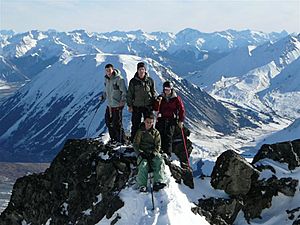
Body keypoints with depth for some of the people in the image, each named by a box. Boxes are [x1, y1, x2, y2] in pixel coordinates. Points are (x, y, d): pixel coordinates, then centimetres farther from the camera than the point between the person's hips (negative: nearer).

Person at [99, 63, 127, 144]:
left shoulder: (119, 79, -16)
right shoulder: (106, 79, 8)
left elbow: (124, 92, -15)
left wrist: (123, 100, -28)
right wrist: (103, 97, 10)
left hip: (117, 105, -8)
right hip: (109, 105, 8)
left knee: (117, 124, -4)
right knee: (108, 122, 14)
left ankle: (120, 140, 9)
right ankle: (113, 138, 30)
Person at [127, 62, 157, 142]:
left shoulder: (150, 80, 2)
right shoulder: (133, 81, -1)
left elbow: (153, 93, 11)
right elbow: (129, 94, 3)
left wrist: (154, 104, 7)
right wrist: (130, 105, -2)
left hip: (148, 106, 1)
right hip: (136, 106, -1)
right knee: (135, 124, 3)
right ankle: (133, 141, 12)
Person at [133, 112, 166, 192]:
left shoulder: (156, 133, 12)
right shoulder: (140, 132, 8)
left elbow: (158, 146, 7)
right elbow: (135, 145, 6)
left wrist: (153, 153, -12)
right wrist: (140, 153, -11)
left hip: (153, 153, 1)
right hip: (142, 153, -1)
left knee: (160, 162, -28)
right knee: (143, 165, -31)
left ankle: (158, 182, -39)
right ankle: (142, 185, -36)